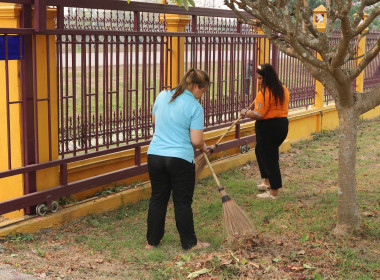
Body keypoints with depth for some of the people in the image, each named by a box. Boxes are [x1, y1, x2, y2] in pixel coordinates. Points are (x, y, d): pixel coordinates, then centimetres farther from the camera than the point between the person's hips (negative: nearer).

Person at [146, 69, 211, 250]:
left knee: (157, 199, 15)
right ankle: (189, 243, 18)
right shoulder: (195, 106, -11)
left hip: (155, 155, 5)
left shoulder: (162, 96, 5)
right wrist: (203, 147, 8)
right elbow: (196, 141, -13)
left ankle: (152, 241, 23)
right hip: (180, 159, -5)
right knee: (182, 202, 6)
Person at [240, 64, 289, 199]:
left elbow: (258, 115, -22)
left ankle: (274, 192, 4)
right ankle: (267, 182, 28)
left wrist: (245, 113, -5)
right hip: (282, 125, 9)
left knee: (269, 158, -1)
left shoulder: (264, 93, -18)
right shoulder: (283, 90, 10)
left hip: (268, 128, -9)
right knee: (260, 151, 24)